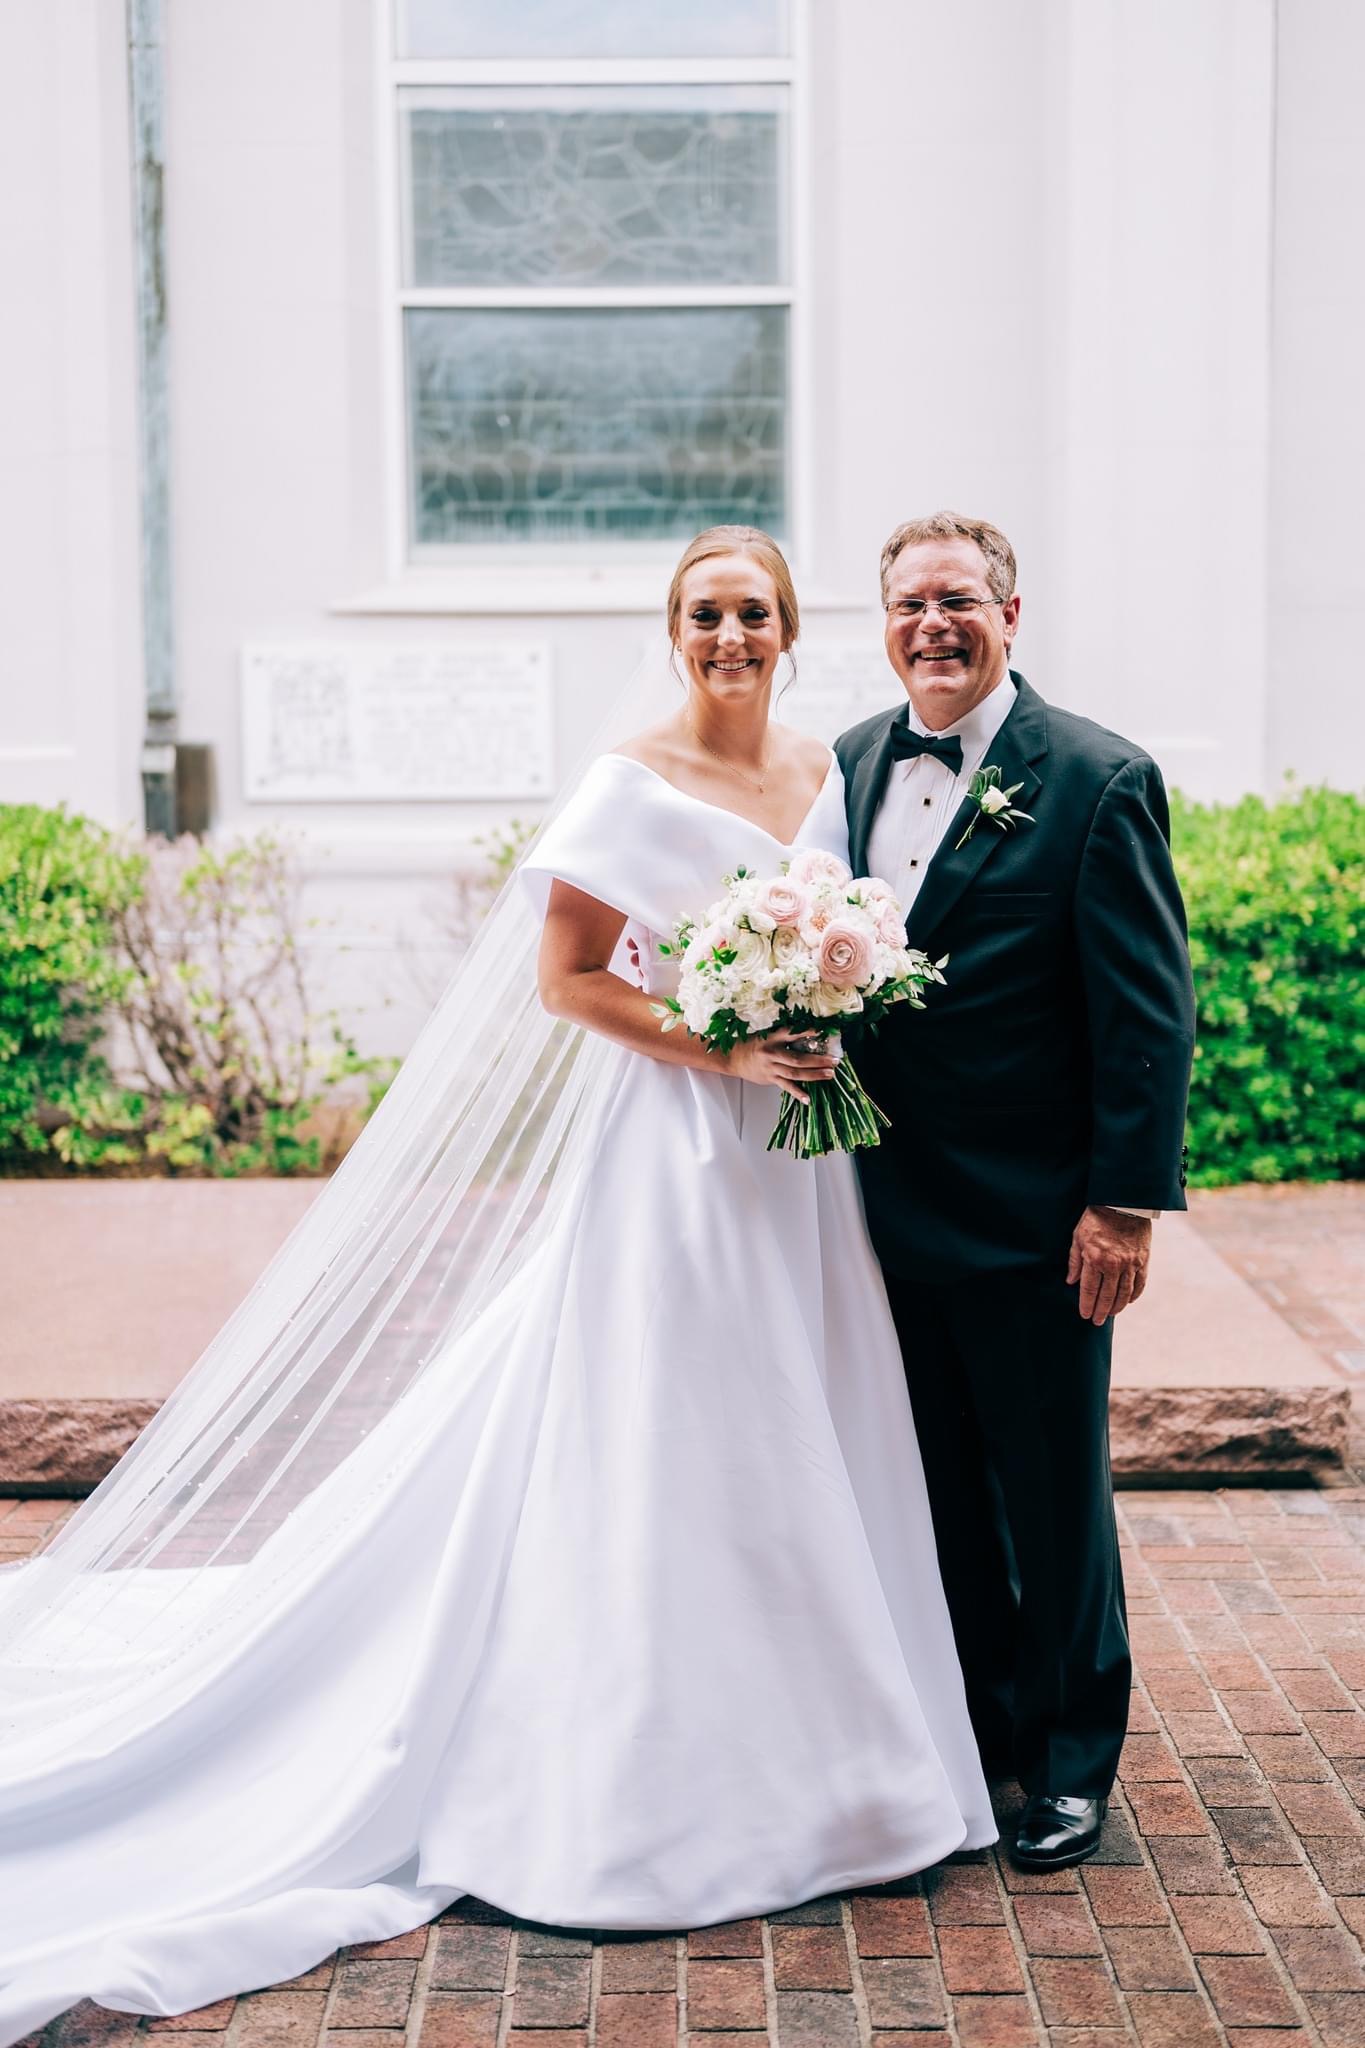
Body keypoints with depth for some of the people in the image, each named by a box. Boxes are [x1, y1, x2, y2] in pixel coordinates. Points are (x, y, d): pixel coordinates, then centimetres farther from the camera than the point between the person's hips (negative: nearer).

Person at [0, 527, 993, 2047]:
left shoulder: (829, 773, 10)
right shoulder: (633, 784, -8)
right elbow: (564, 975, -10)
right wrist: (717, 1049, -17)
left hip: (800, 1158, 6)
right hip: (673, 1156, -6)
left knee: (803, 1454, 12)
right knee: (666, 1454, 0)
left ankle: (797, 1754, 29)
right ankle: (662, 1782, 15)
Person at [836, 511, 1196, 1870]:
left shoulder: (1098, 779, -10)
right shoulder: (851, 763, 7)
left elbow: (1149, 1008, -11)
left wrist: (1127, 1201, -14)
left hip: (1033, 1219, -5)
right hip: (891, 1209, 5)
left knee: (1052, 1496, 8)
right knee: (941, 1490, 16)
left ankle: (1070, 1759, 26)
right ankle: (974, 1725, 34)